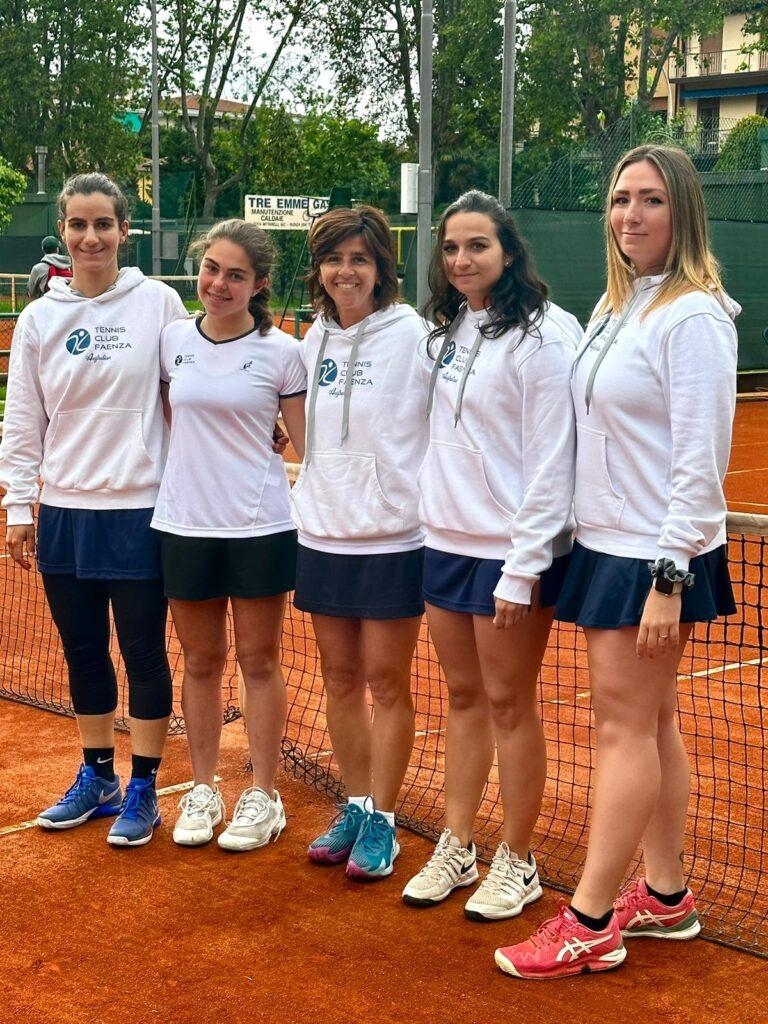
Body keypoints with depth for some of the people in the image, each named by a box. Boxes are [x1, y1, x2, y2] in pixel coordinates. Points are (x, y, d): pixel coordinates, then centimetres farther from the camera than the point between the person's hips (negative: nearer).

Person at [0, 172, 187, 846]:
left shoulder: (159, 302, -4)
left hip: (139, 511, -3)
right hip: (64, 512, 4)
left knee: (144, 651, 4)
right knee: (83, 650, 12)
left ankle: (142, 788, 17)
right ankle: (97, 776, 28)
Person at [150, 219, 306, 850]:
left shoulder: (281, 353, -6)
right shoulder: (173, 340, 3)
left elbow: (309, 448, -1)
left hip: (259, 528, -3)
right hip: (184, 524, 3)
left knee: (259, 661, 6)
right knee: (200, 661, 12)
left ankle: (263, 796, 18)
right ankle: (203, 791, 24)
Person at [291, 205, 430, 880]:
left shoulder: (412, 335, -9)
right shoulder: (314, 340, 9)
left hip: (391, 538, -6)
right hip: (323, 535, 6)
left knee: (385, 681, 2)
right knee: (340, 678, 12)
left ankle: (381, 824, 12)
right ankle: (355, 807, 25)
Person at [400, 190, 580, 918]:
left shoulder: (543, 334, -13)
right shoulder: (448, 331, 9)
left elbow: (552, 462, -16)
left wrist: (522, 570, -18)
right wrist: (432, 516, 10)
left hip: (510, 551, -7)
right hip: (446, 542, 7)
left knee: (508, 702, 2)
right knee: (463, 697, 14)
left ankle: (516, 863, 16)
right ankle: (456, 848, 24)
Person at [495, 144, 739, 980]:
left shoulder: (693, 316, -14)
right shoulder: (613, 307, 12)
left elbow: (699, 463, -18)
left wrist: (669, 578, -20)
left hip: (655, 556, -8)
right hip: (604, 544, 8)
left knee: (626, 725, -4)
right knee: (650, 723, 13)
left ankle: (589, 925, 3)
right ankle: (665, 896, 23)